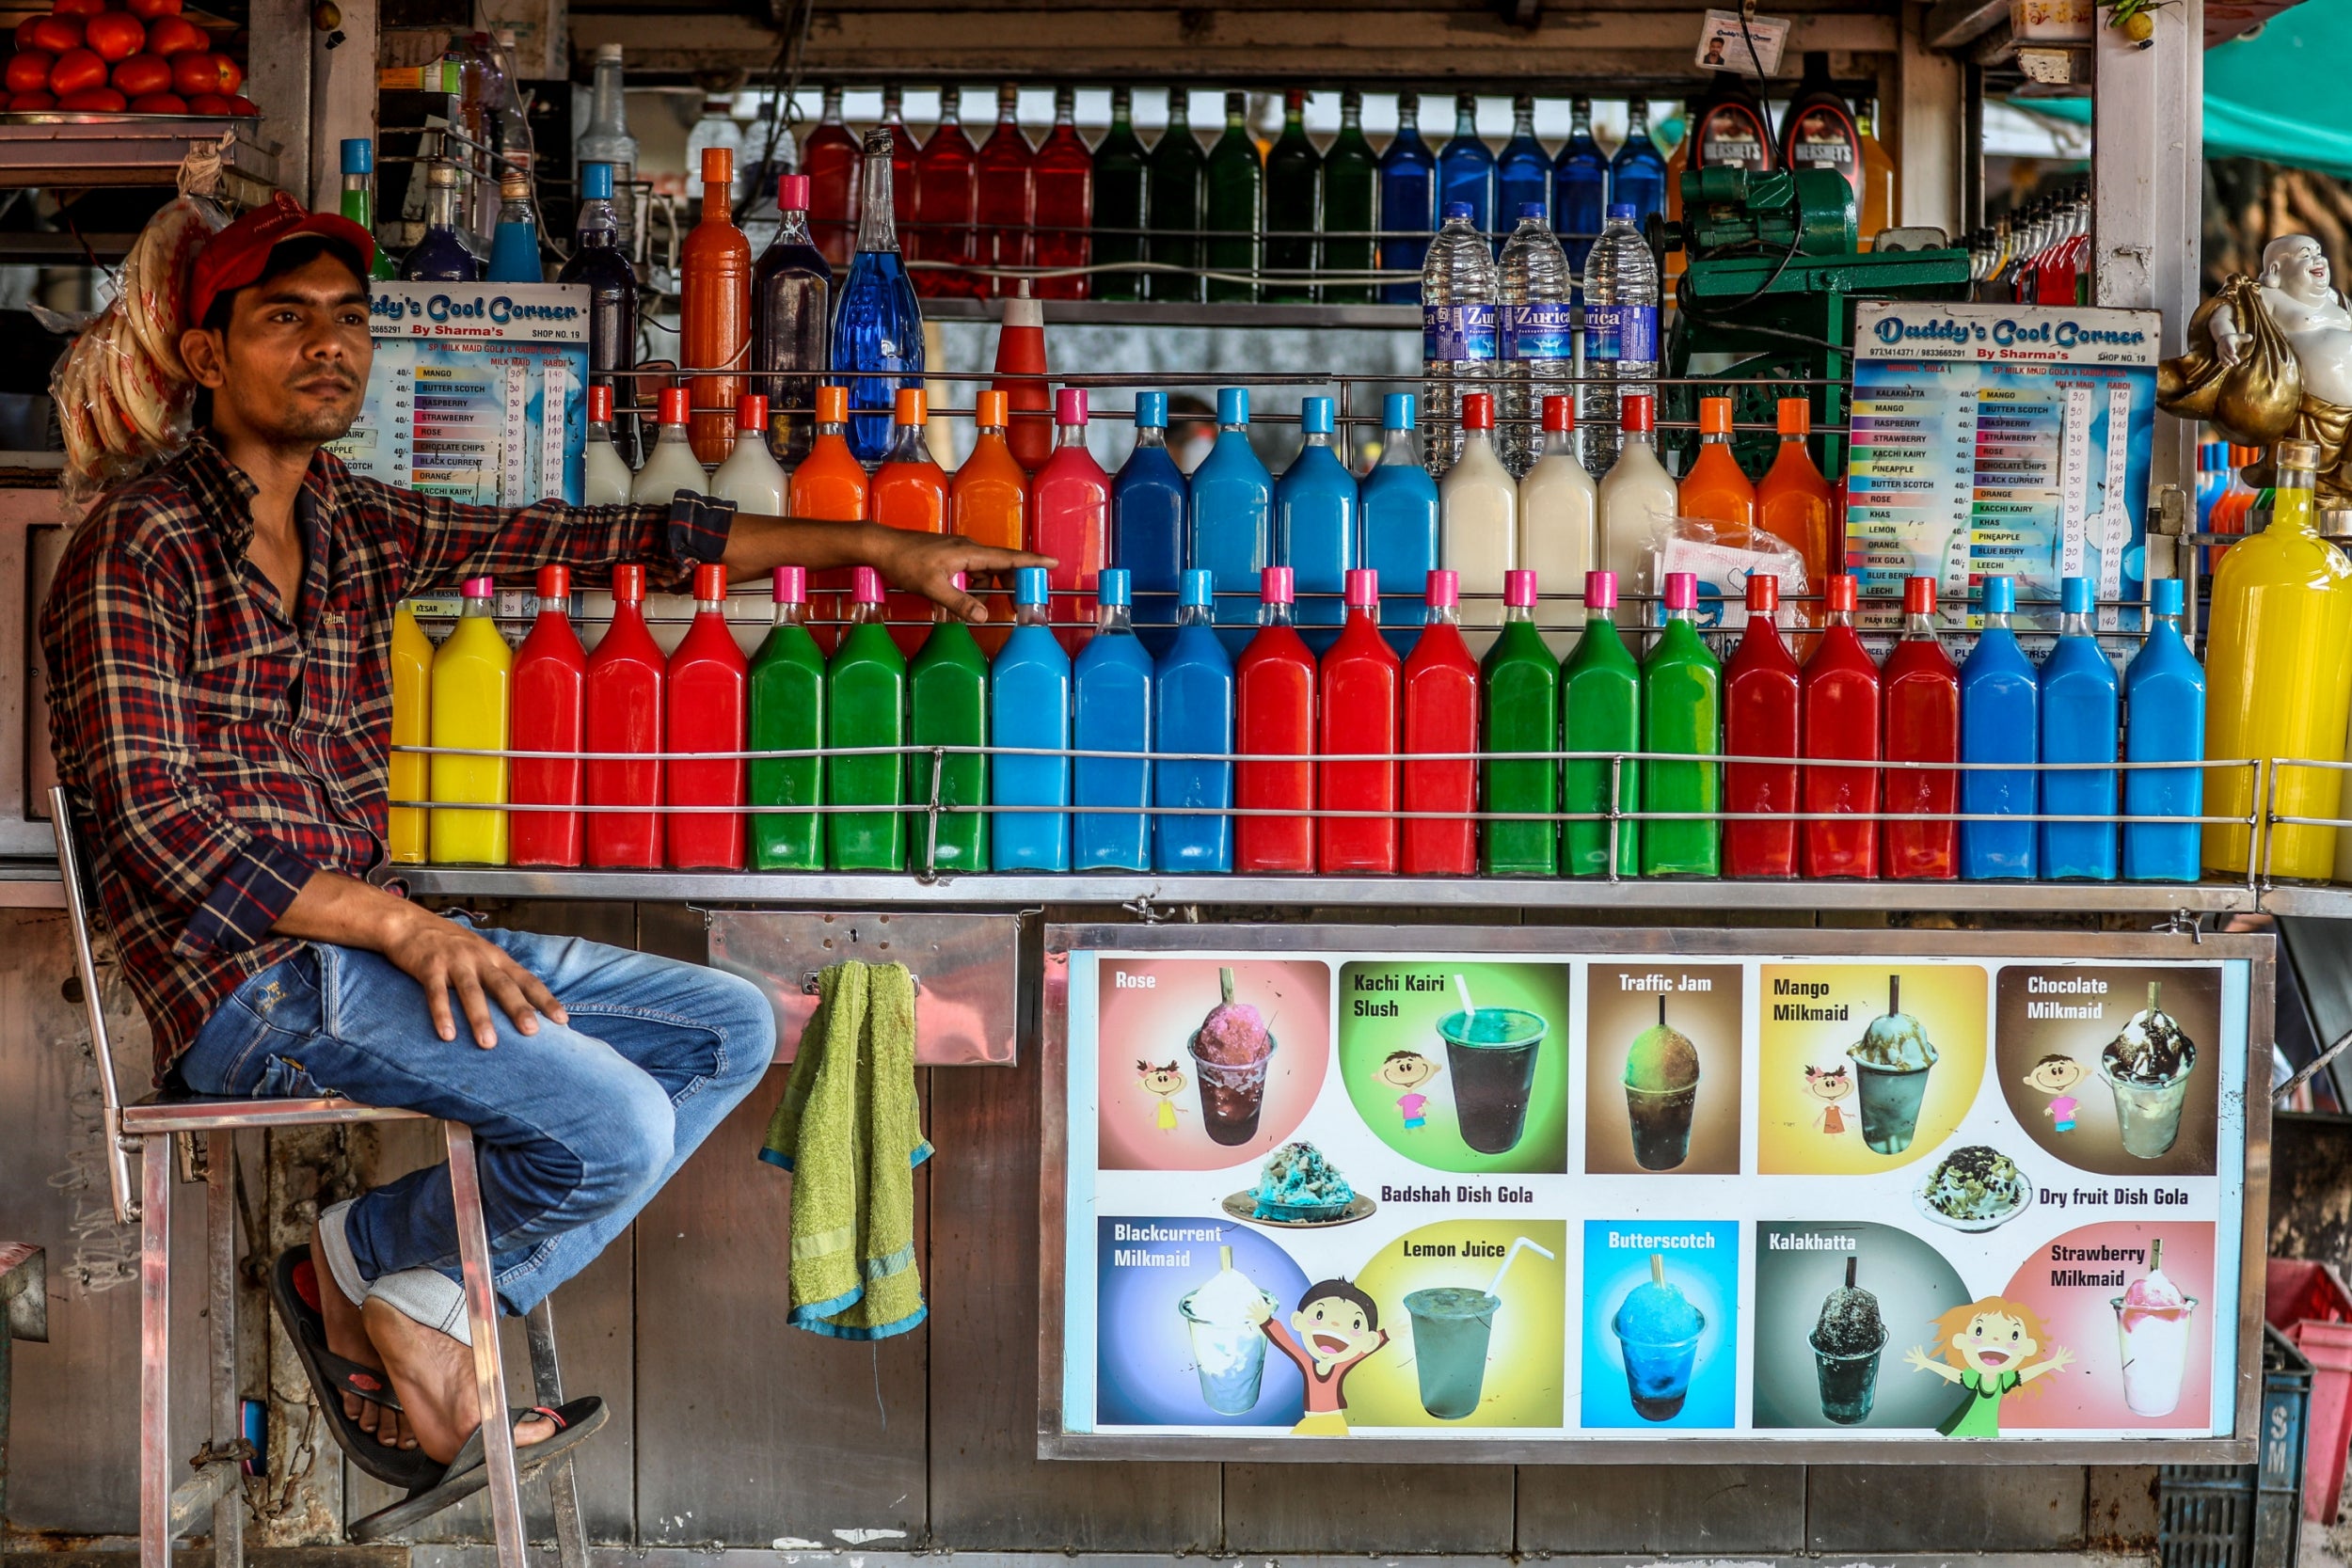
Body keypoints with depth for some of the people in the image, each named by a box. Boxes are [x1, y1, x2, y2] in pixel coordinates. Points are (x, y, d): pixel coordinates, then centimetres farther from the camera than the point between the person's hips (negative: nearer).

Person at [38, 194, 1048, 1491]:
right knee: (615, 1126, -23)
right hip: (245, 979, -8)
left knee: (731, 1029, 5)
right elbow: (149, 822, -15)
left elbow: (606, 541, 14)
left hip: (365, 934, 8)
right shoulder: (138, 545, -7)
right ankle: (371, 1258, 7)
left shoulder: (358, 530, 14)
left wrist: (871, 545, 12)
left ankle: (423, 1306, 0)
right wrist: (398, 924, -22)